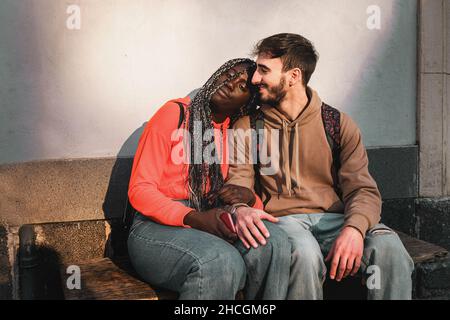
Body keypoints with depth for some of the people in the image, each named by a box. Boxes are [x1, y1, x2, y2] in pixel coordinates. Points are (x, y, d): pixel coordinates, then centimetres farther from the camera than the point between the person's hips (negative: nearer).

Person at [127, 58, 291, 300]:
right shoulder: (175, 113, -1)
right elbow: (140, 190, -7)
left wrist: (248, 199, -11)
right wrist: (194, 218, -22)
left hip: (212, 224, 5)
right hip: (158, 227, -4)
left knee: (273, 241, -25)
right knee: (222, 261, -35)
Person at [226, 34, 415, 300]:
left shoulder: (339, 124, 8)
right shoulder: (248, 126, 10)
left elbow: (363, 189, 1)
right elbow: (238, 181, 2)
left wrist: (355, 227, -22)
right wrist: (240, 209, -24)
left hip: (333, 218, 1)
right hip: (282, 220, 0)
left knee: (388, 246, -29)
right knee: (305, 253, -36)